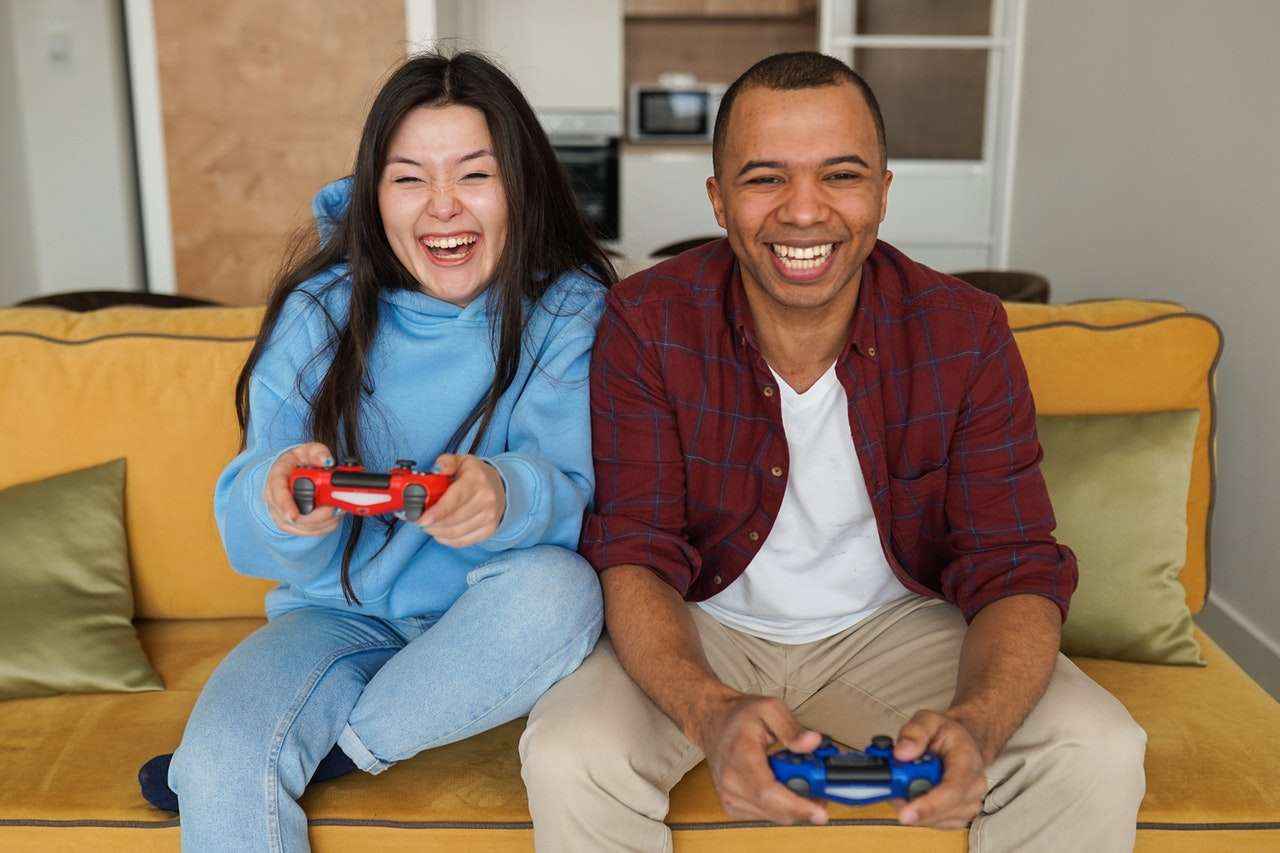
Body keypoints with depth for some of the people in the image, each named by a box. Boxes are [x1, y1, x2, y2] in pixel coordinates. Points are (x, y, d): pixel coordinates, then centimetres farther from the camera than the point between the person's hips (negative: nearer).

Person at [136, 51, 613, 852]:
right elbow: (252, 538, -8)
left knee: (557, 586, -33)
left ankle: (335, 747, -11)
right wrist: (283, 507, -34)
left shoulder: (570, 310, -9)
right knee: (222, 769, -28)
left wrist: (506, 497, -42)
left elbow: (580, 493, -18)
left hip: (489, 633, 1)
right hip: (341, 614, 0)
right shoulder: (319, 312, -6)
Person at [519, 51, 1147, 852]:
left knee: (1100, 755, -20)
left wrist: (976, 722, -36)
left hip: (896, 623, 2)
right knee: (566, 757, -28)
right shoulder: (646, 326, -17)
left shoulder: (967, 334, -13)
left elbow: (1016, 568, -13)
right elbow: (634, 556, -18)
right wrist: (711, 713, -40)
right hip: (703, 626, -1)